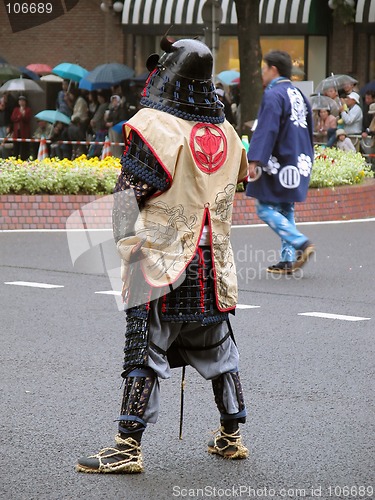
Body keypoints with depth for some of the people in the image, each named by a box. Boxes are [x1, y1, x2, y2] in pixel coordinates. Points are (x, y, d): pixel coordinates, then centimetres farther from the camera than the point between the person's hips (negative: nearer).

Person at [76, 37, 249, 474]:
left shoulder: (153, 125, -12)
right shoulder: (226, 132, 6)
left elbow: (128, 194, -11)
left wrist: (128, 247, -2)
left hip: (161, 262, -5)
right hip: (213, 266, 6)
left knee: (144, 354, -3)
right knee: (218, 350, 17)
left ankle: (128, 448, -5)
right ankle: (231, 437, 26)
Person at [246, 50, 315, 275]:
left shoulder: (273, 94, -13)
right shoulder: (300, 95, 14)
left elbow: (266, 130, -22)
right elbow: (309, 131, 21)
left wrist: (254, 160, -25)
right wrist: (307, 160, 28)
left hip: (278, 165, -8)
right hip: (300, 164, 8)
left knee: (266, 208, -4)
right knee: (286, 210, 12)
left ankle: (301, 243, -18)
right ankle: (288, 260, 8)